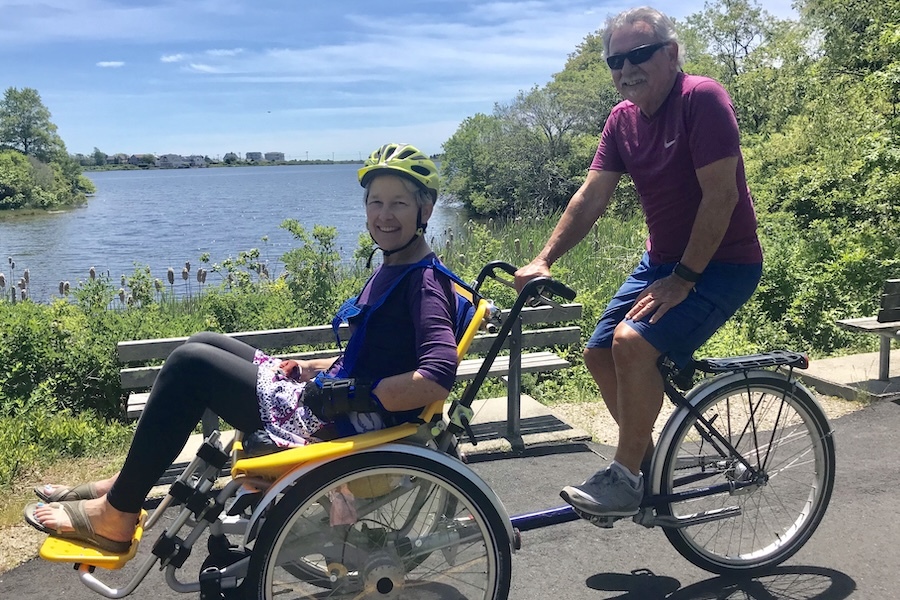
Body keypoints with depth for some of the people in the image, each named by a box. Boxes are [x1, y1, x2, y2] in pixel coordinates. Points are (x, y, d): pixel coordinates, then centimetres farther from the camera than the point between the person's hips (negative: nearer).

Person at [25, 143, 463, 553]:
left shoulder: (425, 283, -17)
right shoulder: (392, 269, 12)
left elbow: (436, 378, -31)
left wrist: (350, 395, -24)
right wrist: (312, 369, 9)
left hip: (341, 427, -10)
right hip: (327, 401, 10)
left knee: (191, 363, -11)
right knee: (204, 345, 13)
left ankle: (115, 517, 2)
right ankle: (127, 482, 19)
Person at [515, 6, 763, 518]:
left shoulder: (702, 99, -19)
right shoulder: (622, 119, 3)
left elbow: (721, 195, -23)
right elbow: (592, 196, 0)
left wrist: (683, 279, -22)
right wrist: (544, 260, -9)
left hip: (723, 264, -8)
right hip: (662, 260, 8)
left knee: (634, 341, -26)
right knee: (600, 353, 4)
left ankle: (626, 479, -8)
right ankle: (646, 459, 23)